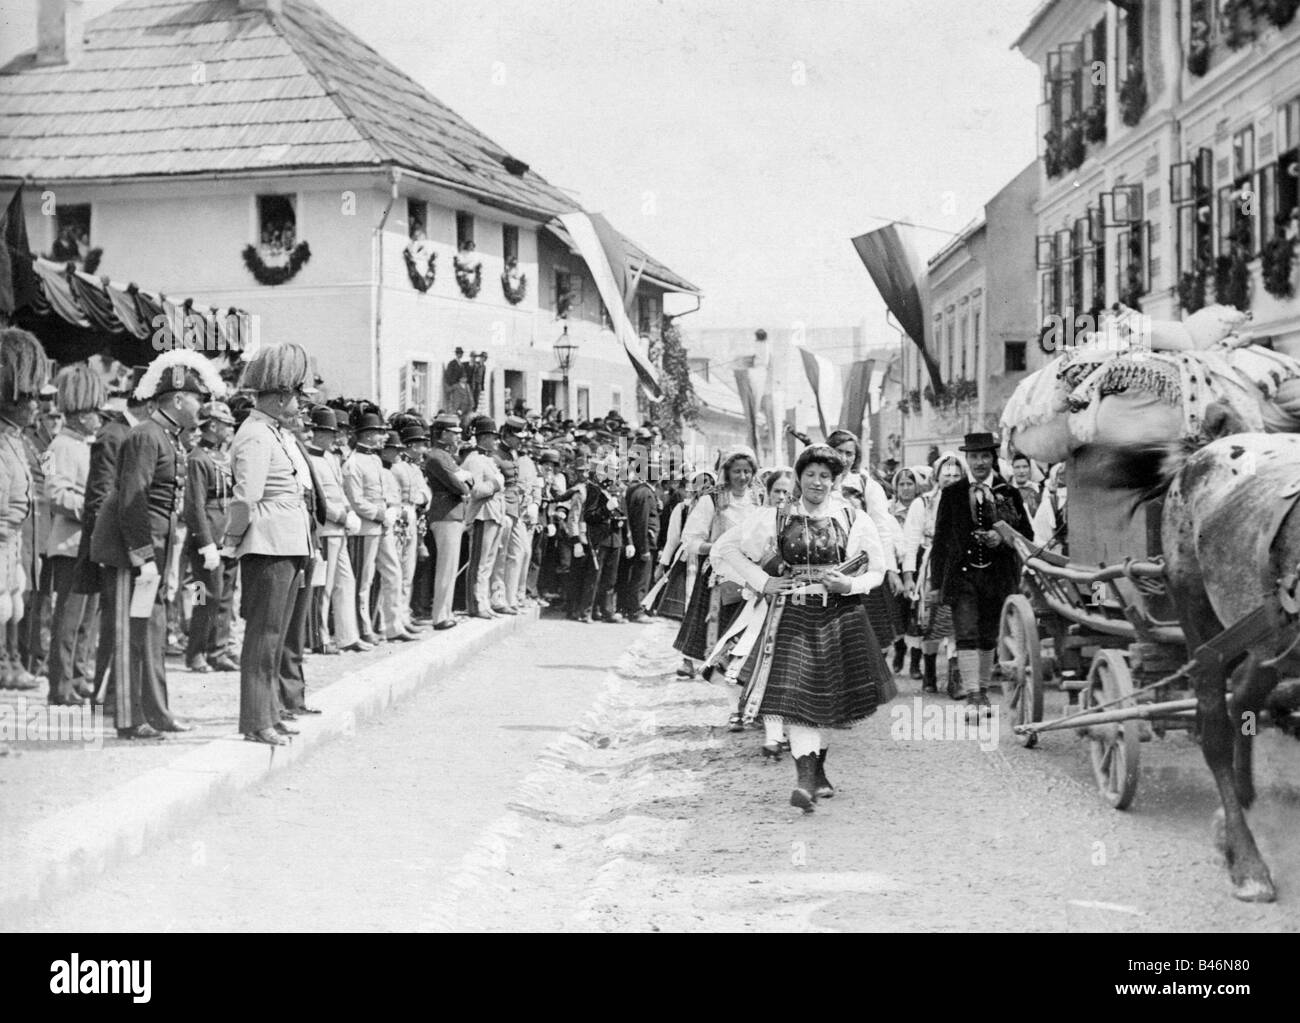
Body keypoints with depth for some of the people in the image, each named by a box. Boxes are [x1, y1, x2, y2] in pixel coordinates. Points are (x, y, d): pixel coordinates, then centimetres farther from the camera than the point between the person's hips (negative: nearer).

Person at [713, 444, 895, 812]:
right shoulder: (776, 519, 2)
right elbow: (726, 546, 8)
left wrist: (850, 584, -10)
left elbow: (878, 569, 9)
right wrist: (762, 581, 0)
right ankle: (806, 777, -18)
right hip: (793, 616, -1)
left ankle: (818, 768, 28)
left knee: (830, 695, 8)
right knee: (796, 693, -14)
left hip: (840, 616, 1)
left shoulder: (854, 520, 1)